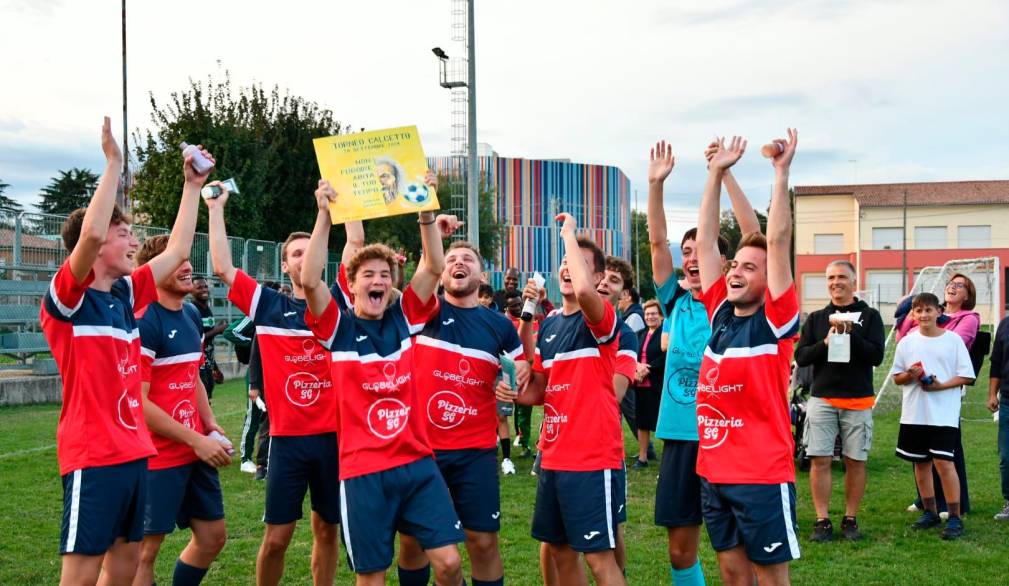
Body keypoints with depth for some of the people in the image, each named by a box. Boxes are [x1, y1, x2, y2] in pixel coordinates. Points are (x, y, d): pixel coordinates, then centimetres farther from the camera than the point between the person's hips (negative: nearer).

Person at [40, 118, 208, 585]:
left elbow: (178, 250, 18)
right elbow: (90, 233, -29)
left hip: (134, 450, 8)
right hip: (92, 456, -8)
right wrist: (114, 163, -24)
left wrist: (192, 185, 17)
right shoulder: (66, 298, -11)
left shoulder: (125, 294, 10)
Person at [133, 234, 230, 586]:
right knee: (145, 549, 1)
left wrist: (210, 424, 6)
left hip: (196, 451, 8)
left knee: (213, 536, 13)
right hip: (157, 457, -8)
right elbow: (137, 402, -20)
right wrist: (196, 439, -18)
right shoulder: (144, 321, -17)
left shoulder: (192, 315, 9)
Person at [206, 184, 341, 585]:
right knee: (276, 537, 1)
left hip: (334, 434, 1)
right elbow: (222, 268, -2)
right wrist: (216, 209, 0)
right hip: (287, 437, -1)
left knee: (327, 529, 11)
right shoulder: (269, 305, 4)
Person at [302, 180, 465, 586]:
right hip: (363, 470, -2)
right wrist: (325, 215, -20)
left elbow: (434, 267, -2)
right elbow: (310, 280, -17)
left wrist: (426, 212, -11)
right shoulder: (339, 328, -2)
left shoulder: (404, 318, 7)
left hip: (417, 461, 3)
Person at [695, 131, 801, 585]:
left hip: (763, 475, -6)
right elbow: (705, 240, 6)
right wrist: (717, 171, 4)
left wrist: (781, 173, -15)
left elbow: (778, 241, -14)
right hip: (713, 471, 6)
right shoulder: (720, 313, 7)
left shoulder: (776, 320, -7)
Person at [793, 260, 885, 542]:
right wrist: (825, 342, -12)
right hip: (822, 398, 1)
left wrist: (849, 333, -16)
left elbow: (876, 355, -8)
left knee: (855, 461, 5)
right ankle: (822, 520, 6)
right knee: (820, 460, -2)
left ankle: (850, 519, 17)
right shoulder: (816, 318, 10)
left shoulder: (869, 316, 4)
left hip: (858, 400, -1)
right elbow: (801, 357, 3)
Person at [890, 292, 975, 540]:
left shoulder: (953, 340, -1)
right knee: (921, 463, 11)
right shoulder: (906, 342, 6)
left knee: (943, 463, -10)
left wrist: (941, 385, -15)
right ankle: (930, 512, 25)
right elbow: (896, 377, 11)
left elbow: (966, 376, -1)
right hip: (914, 414, 4)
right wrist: (909, 376, -11)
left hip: (944, 414, -4)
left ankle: (955, 517, -2)